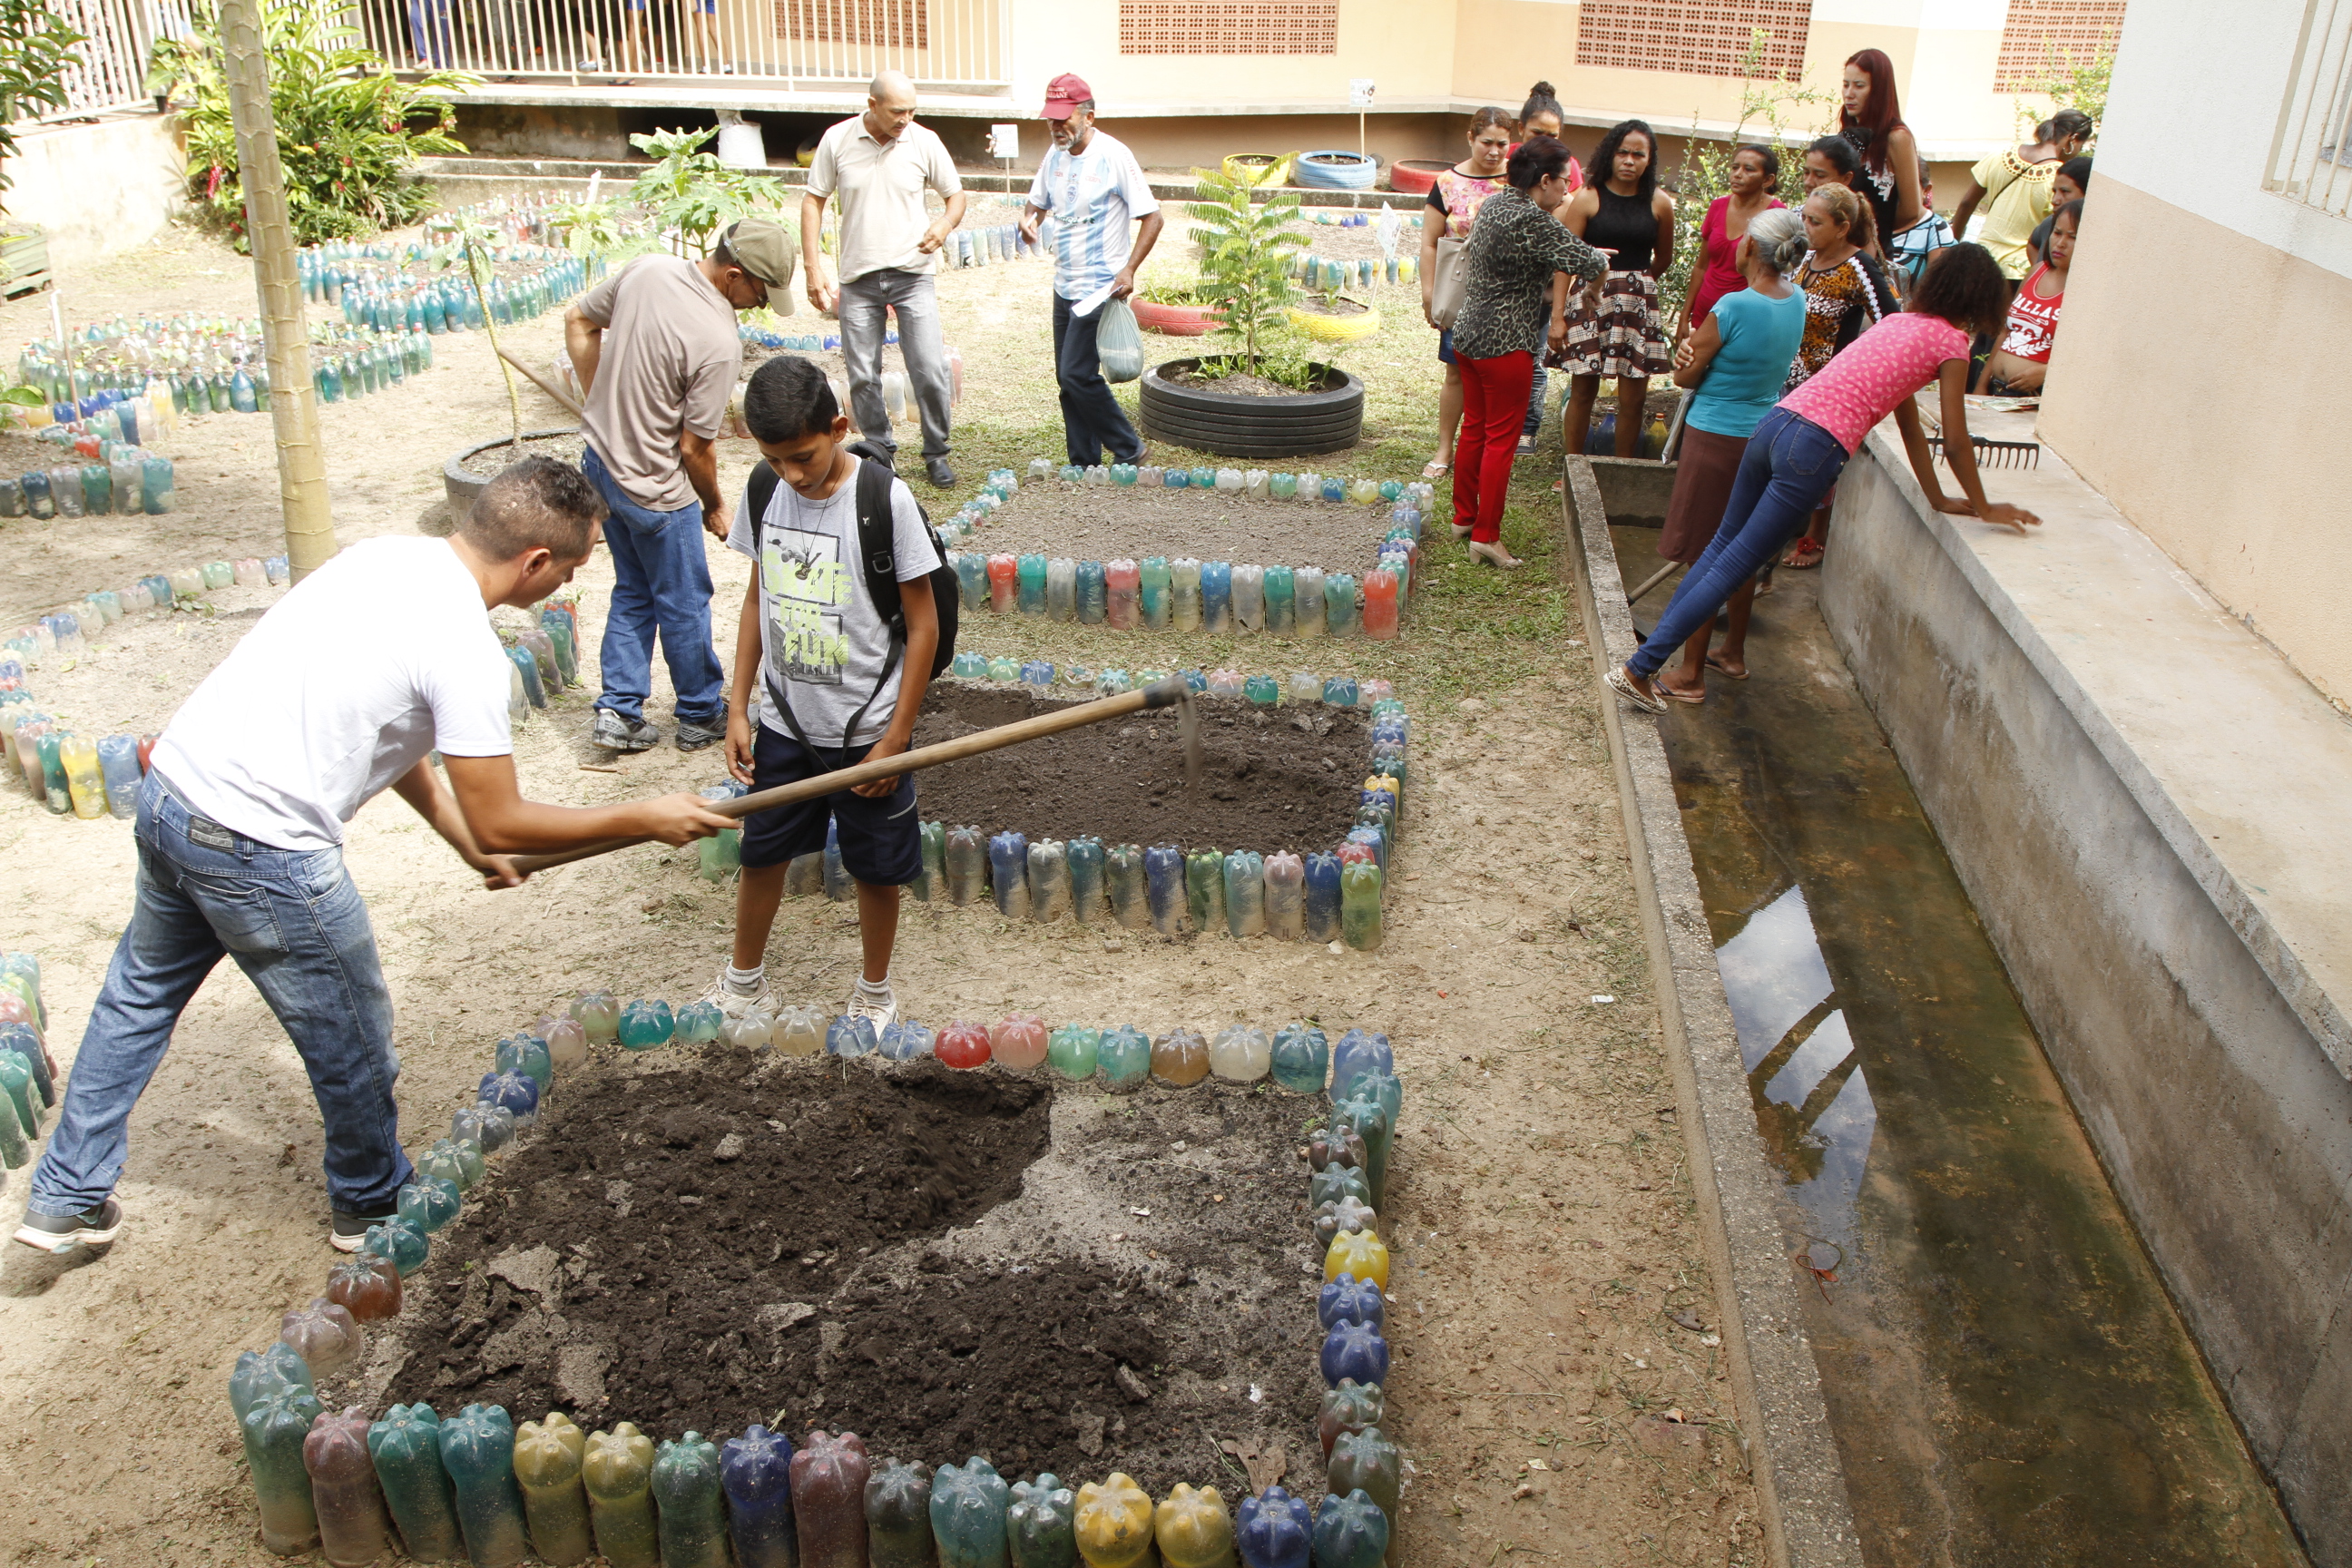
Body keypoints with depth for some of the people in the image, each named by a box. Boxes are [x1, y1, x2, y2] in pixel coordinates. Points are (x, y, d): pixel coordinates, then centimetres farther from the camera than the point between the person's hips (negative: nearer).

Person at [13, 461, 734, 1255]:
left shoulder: (388, 556, 7)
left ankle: (65, 1199, 41)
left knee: (139, 994, 27)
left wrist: (466, 841, 22)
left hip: (173, 788, 9)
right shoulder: (464, 648, -20)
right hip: (261, 848, -9)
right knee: (350, 1037, 13)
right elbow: (499, 822, -14)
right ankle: (373, 1205, 35)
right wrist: (641, 820, -4)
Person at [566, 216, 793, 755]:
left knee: (633, 593, 21)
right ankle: (701, 716, 27)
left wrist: (602, 403, 15)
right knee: (684, 604, 11)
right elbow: (695, 449, -20)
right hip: (654, 488, -8)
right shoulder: (719, 342, -27)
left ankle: (618, 711, 22)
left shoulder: (647, 268, -5)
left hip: (600, 458, 8)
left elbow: (578, 320, 9)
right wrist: (715, 508, -2)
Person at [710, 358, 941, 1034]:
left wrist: (895, 739, -13)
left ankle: (875, 991, 35)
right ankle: (744, 980, 40)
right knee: (761, 851, 17)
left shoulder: (884, 499, -19)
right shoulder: (763, 492, -5)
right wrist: (738, 709, 5)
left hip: (866, 730, -4)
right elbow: (758, 599, 8)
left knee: (876, 868, 11)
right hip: (785, 723, 4)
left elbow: (922, 625, -14)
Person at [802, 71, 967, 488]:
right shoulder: (836, 140, -3)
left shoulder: (925, 141, -2)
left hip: (913, 277, -1)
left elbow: (956, 194, 8)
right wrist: (812, 266, -3)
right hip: (858, 281, 1)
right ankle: (880, 451, 23)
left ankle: (936, 453, 12)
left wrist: (946, 223, -15)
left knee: (930, 370, -7)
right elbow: (813, 202, 4)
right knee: (863, 377, 5)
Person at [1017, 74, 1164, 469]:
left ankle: (1129, 450, 3)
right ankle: (1083, 465, 18)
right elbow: (1038, 201, 20)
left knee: (1077, 374, -12)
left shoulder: (1114, 156, -14)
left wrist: (1129, 270, -23)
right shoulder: (1055, 155, 7)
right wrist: (1028, 219, -5)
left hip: (1100, 287, -8)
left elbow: (1151, 217, -13)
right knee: (1068, 378, 9)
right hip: (1064, 285, 8)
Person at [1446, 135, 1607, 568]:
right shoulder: (1533, 221, -19)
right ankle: (1486, 536, 2)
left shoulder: (1495, 203, 8)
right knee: (1501, 438, -2)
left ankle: (1463, 517, 27)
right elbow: (1593, 264, -21)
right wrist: (1593, 291, 2)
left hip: (1468, 334, 9)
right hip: (1505, 344, -9)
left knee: (1473, 428, 17)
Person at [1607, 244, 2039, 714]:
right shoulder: (1951, 341, 2)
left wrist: (1938, 499, 32)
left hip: (1774, 423, 8)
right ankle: (1638, 670, -5)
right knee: (1734, 565, -4)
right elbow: (1956, 444, 1)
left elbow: (1908, 424, 29)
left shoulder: (1898, 322, 25)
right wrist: (1983, 508, 15)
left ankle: (1650, 655, 16)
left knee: (1721, 547, 16)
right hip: (1815, 450, -8)